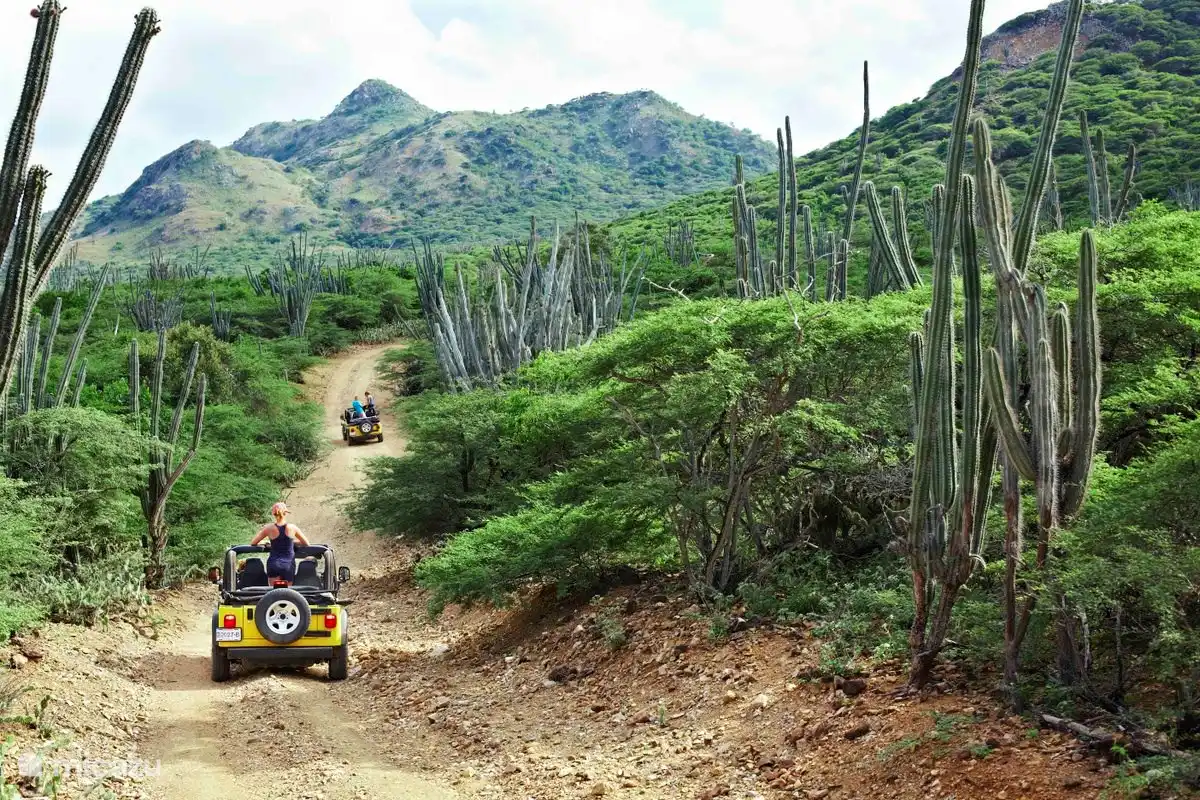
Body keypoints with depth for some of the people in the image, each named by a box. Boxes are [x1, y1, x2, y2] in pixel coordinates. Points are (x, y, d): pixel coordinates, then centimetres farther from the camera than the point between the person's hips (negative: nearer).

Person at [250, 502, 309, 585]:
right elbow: (306, 543, 12)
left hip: (273, 564, 0)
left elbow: (253, 543, 6)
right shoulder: (292, 528, -1)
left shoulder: (269, 529, -3)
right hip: (288, 565, 0)